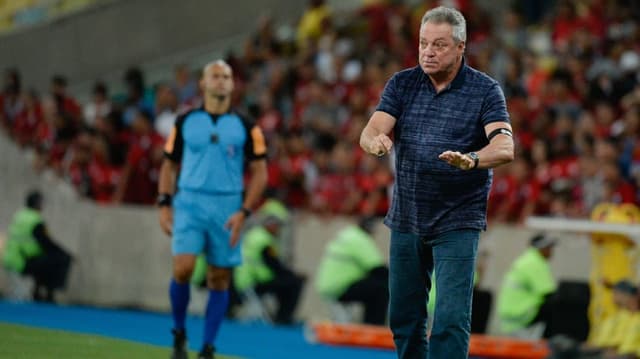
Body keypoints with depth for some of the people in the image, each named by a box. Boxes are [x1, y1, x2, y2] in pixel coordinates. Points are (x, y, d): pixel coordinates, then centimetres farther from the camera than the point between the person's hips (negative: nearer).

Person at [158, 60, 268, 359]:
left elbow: (259, 174, 3)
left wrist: (243, 212, -8)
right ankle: (179, 335, 5)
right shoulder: (185, 122, 7)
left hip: (227, 208, 0)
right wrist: (164, 205, 2)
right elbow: (169, 165, 13)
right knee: (182, 269, -16)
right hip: (189, 203, 0)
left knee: (219, 280, 1)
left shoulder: (245, 128, 4)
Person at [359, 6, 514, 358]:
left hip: (457, 221, -4)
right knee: (404, 317, 11)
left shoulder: (485, 90, -7)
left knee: (451, 319, -12)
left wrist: (472, 160, -43)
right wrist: (375, 140, -36)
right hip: (405, 219, 4)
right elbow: (371, 131, -10)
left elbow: (504, 146, -21)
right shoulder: (402, 84, 3)